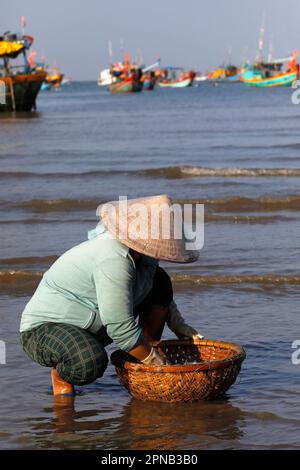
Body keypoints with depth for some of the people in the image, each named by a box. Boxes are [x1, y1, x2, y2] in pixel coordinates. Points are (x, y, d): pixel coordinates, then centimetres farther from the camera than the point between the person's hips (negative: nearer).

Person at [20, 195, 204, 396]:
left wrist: (180, 327, 11)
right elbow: (122, 329, -30)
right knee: (90, 363, -43)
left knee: (159, 279, 3)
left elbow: (162, 293, 21)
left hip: (92, 328, 10)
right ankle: (61, 374, -6)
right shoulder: (114, 260, -31)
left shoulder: (142, 254, -2)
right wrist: (158, 363, -20)